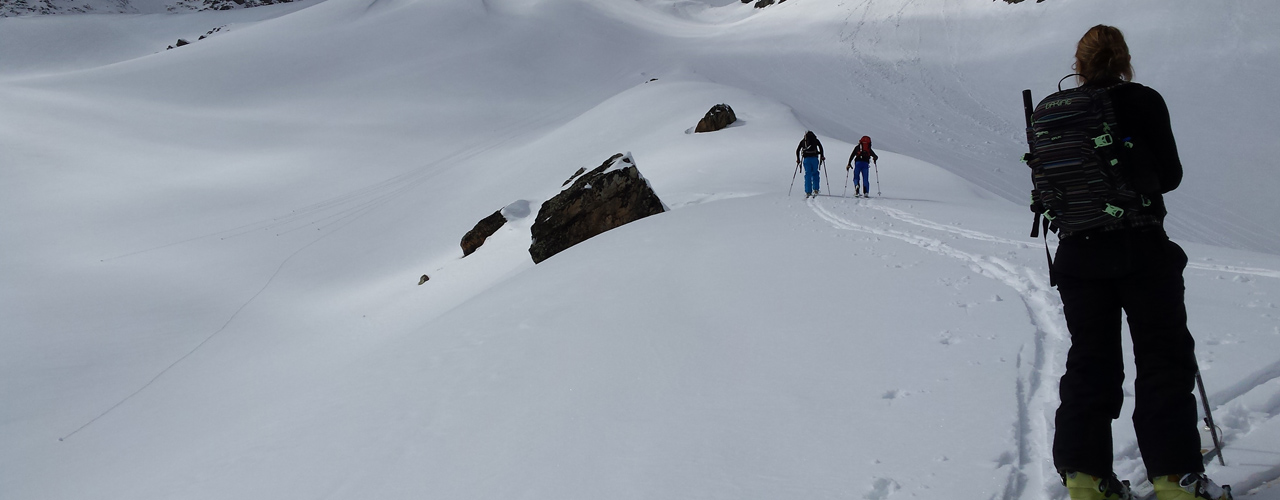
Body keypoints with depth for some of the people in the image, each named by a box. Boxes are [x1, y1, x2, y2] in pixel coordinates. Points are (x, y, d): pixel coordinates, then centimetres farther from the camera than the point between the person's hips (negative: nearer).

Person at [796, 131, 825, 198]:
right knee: (815, 174, 12)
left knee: (807, 175, 2)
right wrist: (822, 156, 4)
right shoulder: (815, 140, 12)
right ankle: (815, 189, 2)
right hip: (814, 158, -1)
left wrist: (798, 159, 16)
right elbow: (820, 147, -2)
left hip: (806, 159, 1)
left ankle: (808, 192, -4)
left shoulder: (803, 141, 15)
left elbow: (797, 150, 10)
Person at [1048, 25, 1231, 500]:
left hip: (1077, 255, 4)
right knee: (1164, 356, 5)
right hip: (1142, 247, -4)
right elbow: (1171, 174, -3)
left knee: (1089, 358, 11)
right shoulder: (1143, 101, -7)